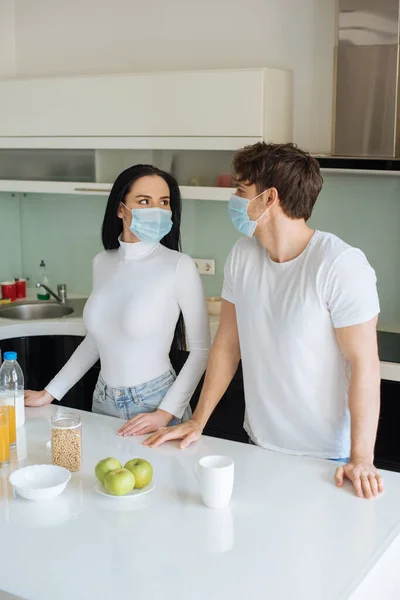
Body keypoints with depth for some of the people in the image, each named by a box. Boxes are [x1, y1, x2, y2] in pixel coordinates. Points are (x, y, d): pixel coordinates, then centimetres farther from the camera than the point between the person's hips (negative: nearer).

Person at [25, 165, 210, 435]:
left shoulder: (179, 267, -15)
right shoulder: (102, 263, 1)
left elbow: (201, 350, -11)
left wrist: (166, 413, -16)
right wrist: (50, 393, 12)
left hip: (155, 401, -4)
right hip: (104, 402, 5)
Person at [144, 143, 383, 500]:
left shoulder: (340, 265, -20)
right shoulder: (243, 256, -2)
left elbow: (364, 363, -19)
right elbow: (228, 343, 5)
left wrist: (361, 458, -21)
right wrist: (198, 421, 6)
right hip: (259, 444, 5)